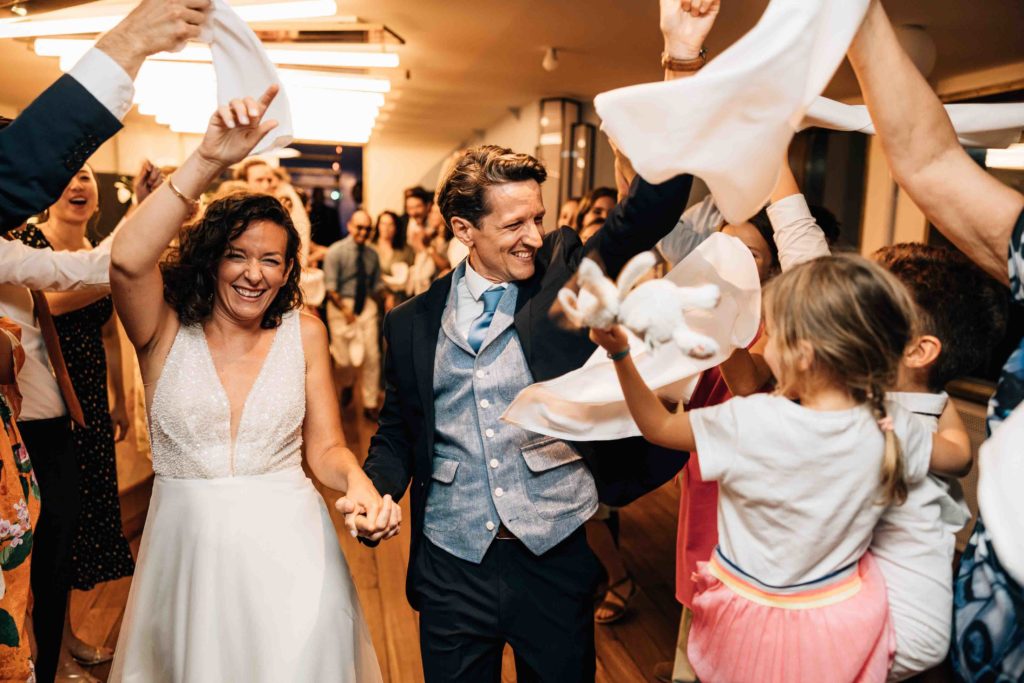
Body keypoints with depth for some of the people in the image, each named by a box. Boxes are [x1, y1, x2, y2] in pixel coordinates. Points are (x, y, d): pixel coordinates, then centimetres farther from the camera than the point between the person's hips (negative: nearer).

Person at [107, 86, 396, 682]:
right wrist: (208, 160, -31)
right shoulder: (168, 329, -4)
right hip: (186, 548, 0)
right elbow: (127, 259, -26)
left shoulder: (303, 333, -1)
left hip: (288, 548, 0)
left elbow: (326, 448, -2)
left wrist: (360, 485, -23)